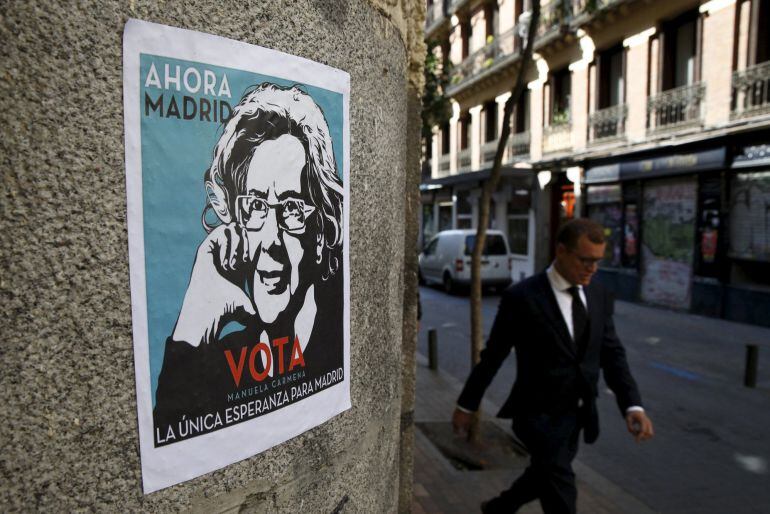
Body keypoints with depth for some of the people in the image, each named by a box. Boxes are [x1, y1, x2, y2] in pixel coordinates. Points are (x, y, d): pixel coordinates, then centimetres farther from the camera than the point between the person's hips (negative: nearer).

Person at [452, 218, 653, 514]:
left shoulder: (599, 298, 2)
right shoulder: (522, 297, -17)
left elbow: (612, 354, 2)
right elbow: (492, 355, -10)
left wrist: (632, 406, -13)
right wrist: (466, 405, -2)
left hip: (575, 415, 7)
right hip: (539, 414, -7)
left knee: (543, 477, 22)